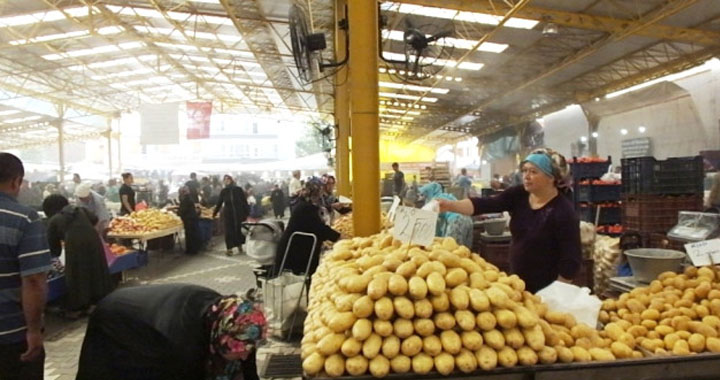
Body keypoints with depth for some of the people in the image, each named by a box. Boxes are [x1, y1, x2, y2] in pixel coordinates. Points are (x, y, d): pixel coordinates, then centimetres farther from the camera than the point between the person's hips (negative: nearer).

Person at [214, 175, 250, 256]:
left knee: (239, 229, 4)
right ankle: (229, 249, 1)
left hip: (239, 213, -1)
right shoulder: (223, 191, 4)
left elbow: (245, 202, -1)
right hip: (228, 214, 1)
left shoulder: (239, 189, -2)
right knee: (229, 231, -2)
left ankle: (239, 245, 24)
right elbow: (219, 203, 10)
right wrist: (214, 213, 9)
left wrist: (247, 213, -3)